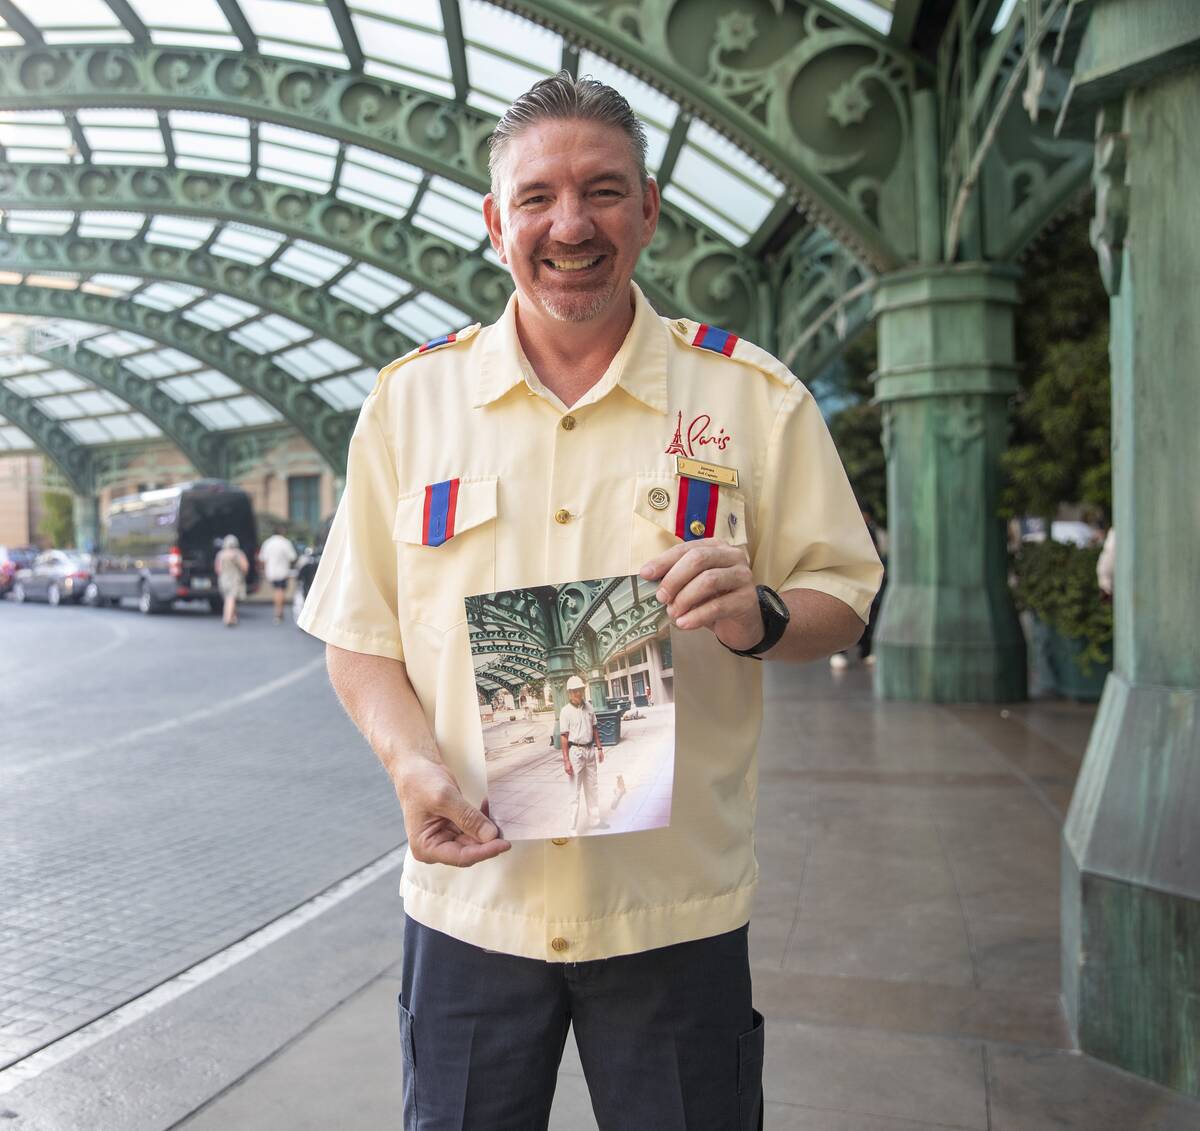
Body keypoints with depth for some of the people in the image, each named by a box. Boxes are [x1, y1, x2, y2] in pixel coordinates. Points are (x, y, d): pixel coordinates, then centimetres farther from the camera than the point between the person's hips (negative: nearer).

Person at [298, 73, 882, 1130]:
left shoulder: (754, 396, -2)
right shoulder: (411, 396, 1)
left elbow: (842, 596, 3)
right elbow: (358, 633, 4)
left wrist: (760, 616, -20)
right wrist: (412, 759, -14)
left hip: (678, 909, 0)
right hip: (469, 897, 2)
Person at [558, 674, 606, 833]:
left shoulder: (588, 706, 4)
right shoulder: (566, 712, -12)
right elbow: (564, 737, -14)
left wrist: (599, 748, 11)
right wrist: (566, 760, -17)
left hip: (590, 750, 6)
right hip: (575, 751, -6)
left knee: (592, 787, 17)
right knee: (575, 791, -3)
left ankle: (594, 819, 31)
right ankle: (572, 827, 3)